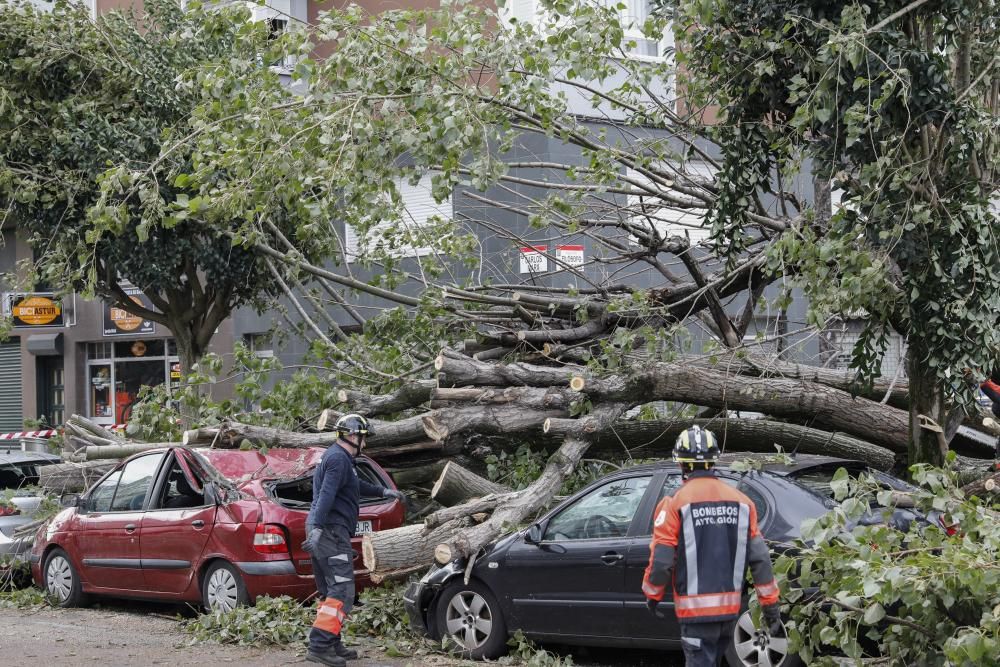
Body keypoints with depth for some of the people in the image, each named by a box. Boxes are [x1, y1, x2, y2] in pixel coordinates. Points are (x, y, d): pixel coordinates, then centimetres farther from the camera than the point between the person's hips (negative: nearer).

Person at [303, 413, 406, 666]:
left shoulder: (339, 457, 23)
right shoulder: (338, 458, -11)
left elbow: (357, 485, 42)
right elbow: (327, 494, -24)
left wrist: (383, 492, 53)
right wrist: (317, 528, -35)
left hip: (324, 531, 11)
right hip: (331, 530, -11)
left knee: (329, 591, 14)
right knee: (342, 590, -15)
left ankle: (332, 645, 18)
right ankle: (320, 645, -22)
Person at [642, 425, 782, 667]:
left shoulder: (676, 503, -10)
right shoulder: (741, 502, 4)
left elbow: (661, 560, -10)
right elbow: (760, 558, 3)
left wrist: (652, 595, 7)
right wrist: (770, 603, 8)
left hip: (696, 608, -5)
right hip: (730, 608, 5)